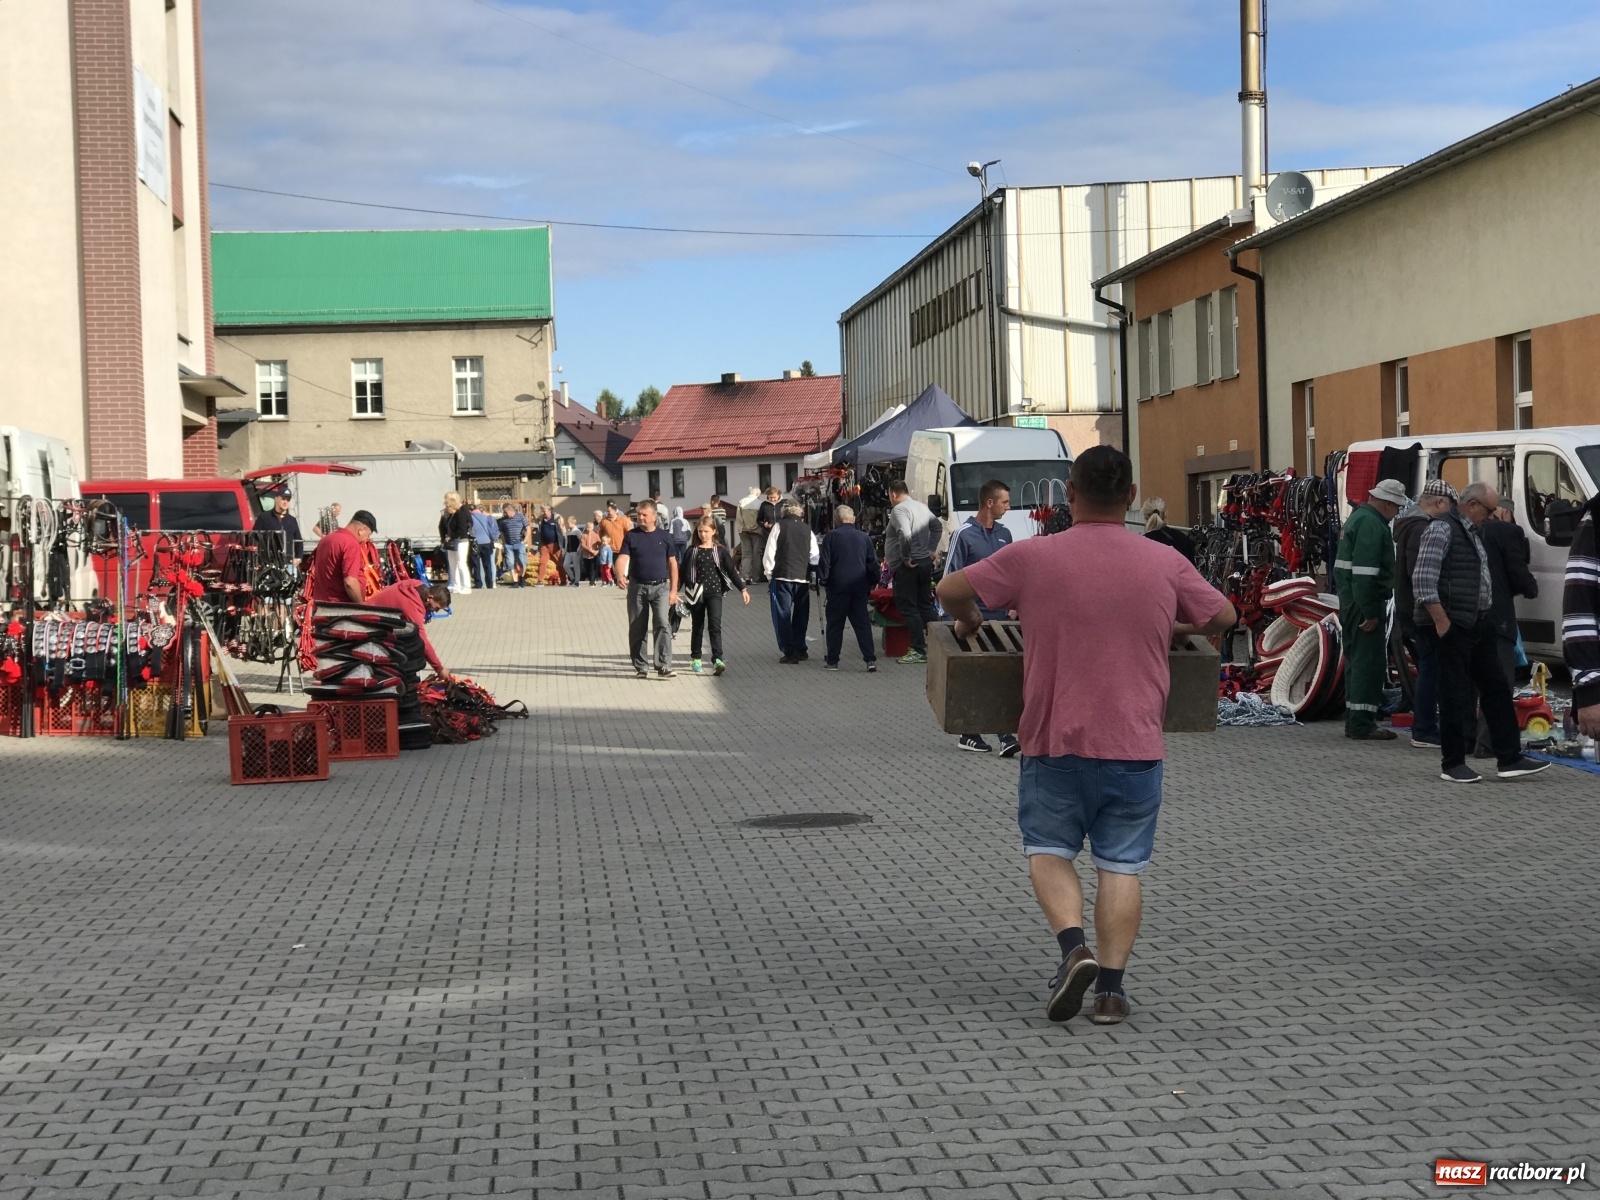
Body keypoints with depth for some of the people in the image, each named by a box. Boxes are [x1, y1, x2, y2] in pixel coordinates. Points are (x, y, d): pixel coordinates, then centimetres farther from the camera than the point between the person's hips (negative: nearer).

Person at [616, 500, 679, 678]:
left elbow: (672, 563, 8)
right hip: (637, 587, 1)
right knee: (637, 629, 6)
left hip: (660, 586, -1)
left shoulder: (664, 536, 5)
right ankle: (640, 667, 17)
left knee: (662, 624, -14)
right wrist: (620, 575, -29)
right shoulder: (631, 536, 3)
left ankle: (664, 666, -16)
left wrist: (673, 590, 3)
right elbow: (623, 558, -8)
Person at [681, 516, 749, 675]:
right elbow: (682, 572, 5)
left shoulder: (720, 550, 1)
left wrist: (743, 588, -4)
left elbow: (731, 570, 1)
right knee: (697, 626, 11)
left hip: (714, 592, -1)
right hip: (696, 593, 1)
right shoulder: (692, 551, 3)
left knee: (715, 624, -13)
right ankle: (695, 659, 22)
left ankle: (717, 660, -20)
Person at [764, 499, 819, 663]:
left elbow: (769, 553, -4)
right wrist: (810, 572, 15)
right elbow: (815, 557, 5)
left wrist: (769, 574, 4)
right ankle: (800, 649, 22)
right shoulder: (808, 530, 7)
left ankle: (789, 652, -3)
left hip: (782, 576, -3)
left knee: (783, 616, 2)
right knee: (801, 615, 17)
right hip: (803, 578, 3)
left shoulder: (779, 527, -2)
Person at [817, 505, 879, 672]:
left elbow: (824, 561, -6)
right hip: (860, 587, 3)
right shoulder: (864, 537, 5)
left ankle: (832, 661, 8)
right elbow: (873, 563, 8)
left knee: (835, 624, 6)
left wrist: (823, 580, 6)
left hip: (838, 586, -3)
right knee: (862, 623, 5)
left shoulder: (831, 536, -4)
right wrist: (873, 583, 15)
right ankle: (870, 659, -4)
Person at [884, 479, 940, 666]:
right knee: (926, 605, 14)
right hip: (925, 563, 8)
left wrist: (906, 557, -19)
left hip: (907, 566, -8)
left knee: (908, 607, -3)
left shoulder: (899, 509, -15)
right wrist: (931, 549, 17)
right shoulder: (922, 507, 13)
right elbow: (936, 525, 22)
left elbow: (905, 534, -29)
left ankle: (919, 651, -5)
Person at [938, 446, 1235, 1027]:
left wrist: (969, 621, 21)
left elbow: (951, 591, 0)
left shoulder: (1033, 557, -6)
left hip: (1055, 742, -1)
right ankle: (1111, 987, 4)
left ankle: (1074, 946, -6)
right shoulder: (1166, 563, 0)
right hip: (1135, 745, 1)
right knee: (1122, 865, 8)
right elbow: (1223, 616, 13)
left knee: (1049, 850, 14)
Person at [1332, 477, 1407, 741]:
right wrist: (1370, 612, -23)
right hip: (1365, 603, -11)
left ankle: (1354, 720, 21)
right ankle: (1362, 724, -9)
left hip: (1350, 601, 11)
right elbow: (1364, 573, -23)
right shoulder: (1371, 524, -16)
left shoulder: (1358, 517, 18)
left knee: (1357, 660, 15)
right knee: (1370, 662, -8)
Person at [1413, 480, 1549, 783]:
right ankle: (1452, 765, 6)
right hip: (1452, 628, -10)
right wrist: (1441, 622, -20)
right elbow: (1423, 579, -20)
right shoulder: (1442, 529, -13)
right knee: (1455, 696, -3)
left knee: (1496, 689, 10)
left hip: (1478, 625, 10)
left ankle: (1509, 759, 15)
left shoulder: (1473, 531, 17)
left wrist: (1485, 616, 19)